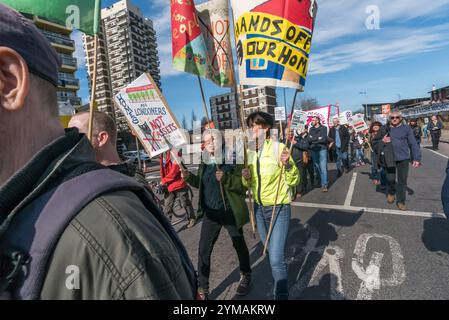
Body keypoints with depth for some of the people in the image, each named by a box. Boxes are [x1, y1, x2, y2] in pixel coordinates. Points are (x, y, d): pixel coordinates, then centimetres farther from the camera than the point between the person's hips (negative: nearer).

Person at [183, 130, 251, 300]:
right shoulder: (204, 161, 3)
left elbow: (244, 184, -18)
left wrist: (226, 179, -33)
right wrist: (189, 177, -5)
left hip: (230, 212, -3)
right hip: (211, 212, 4)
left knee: (239, 245, 17)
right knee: (203, 250, 5)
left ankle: (246, 276, 43)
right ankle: (202, 289, 23)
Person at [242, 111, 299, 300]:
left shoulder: (278, 147, -15)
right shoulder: (249, 152, 2)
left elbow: (294, 181, -13)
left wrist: (288, 164, -31)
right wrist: (246, 178, -11)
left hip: (279, 209, -6)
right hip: (259, 208, 6)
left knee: (276, 259, -10)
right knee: (271, 254, 22)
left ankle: (281, 296, 15)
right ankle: (281, 287, 48)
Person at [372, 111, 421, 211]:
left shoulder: (406, 128, 1)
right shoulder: (384, 129, 3)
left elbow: (413, 144, -1)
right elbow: (374, 141, 8)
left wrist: (416, 158, -7)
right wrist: (382, 141, -13)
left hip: (403, 158, 0)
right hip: (390, 158, 0)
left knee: (402, 181, 4)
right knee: (390, 179, 5)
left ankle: (400, 201, 17)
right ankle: (390, 193, 35)